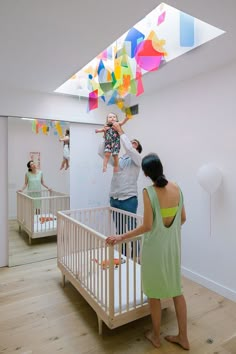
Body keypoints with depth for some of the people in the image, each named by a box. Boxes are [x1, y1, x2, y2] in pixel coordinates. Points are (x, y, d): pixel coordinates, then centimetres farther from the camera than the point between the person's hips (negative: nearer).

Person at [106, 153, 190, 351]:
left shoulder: (149, 192, -20)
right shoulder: (176, 188, -3)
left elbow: (147, 226, -19)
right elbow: (183, 218, 5)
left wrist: (121, 237, -13)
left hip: (155, 248, -5)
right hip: (173, 246, 6)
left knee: (154, 293, 15)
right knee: (177, 290, 20)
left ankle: (156, 336, 36)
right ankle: (183, 337, 36)